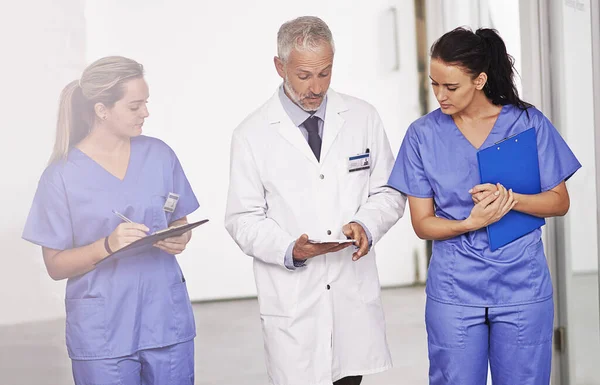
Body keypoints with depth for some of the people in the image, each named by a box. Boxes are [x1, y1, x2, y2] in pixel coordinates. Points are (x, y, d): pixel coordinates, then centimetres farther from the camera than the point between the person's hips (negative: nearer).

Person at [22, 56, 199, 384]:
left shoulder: (159, 155, 3)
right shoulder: (62, 175, -6)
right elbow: (56, 265, -4)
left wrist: (179, 240, -9)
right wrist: (108, 245, -21)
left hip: (166, 319, 3)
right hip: (103, 332, -3)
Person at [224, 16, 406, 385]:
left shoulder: (363, 117, 5)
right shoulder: (252, 135, -1)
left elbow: (389, 191, 11)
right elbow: (244, 219, 0)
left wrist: (366, 224, -10)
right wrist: (290, 250, -18)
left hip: (355, 292, 2)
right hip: (291, 297, -2)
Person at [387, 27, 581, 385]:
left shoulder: (528, 123, -1)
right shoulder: (423, 134, 0)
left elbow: (560, 202, 2)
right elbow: (423, 223, 1)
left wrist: (510, 198, -17)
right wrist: (470, 223, -18)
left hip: (522, 286, 0)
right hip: (454, 289, 0)